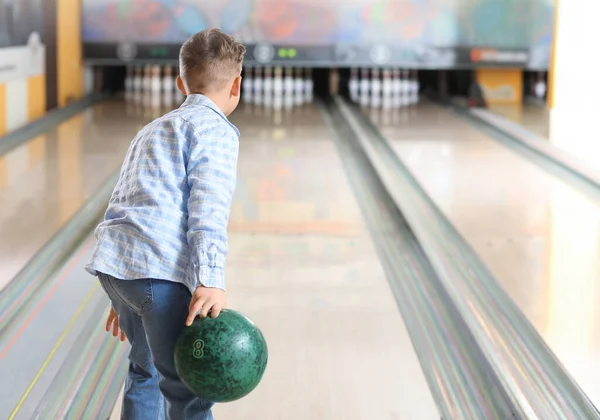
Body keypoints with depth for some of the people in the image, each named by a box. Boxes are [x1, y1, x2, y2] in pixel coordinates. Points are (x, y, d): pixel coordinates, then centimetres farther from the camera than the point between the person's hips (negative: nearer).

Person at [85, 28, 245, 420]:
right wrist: (211, 280, -23)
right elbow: (208, 208, -13)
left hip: (114, 262, 8)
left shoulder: (153, 131, 29)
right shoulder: (216, 130, 2)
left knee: (146, 369, 27)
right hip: (163, 271, -8)